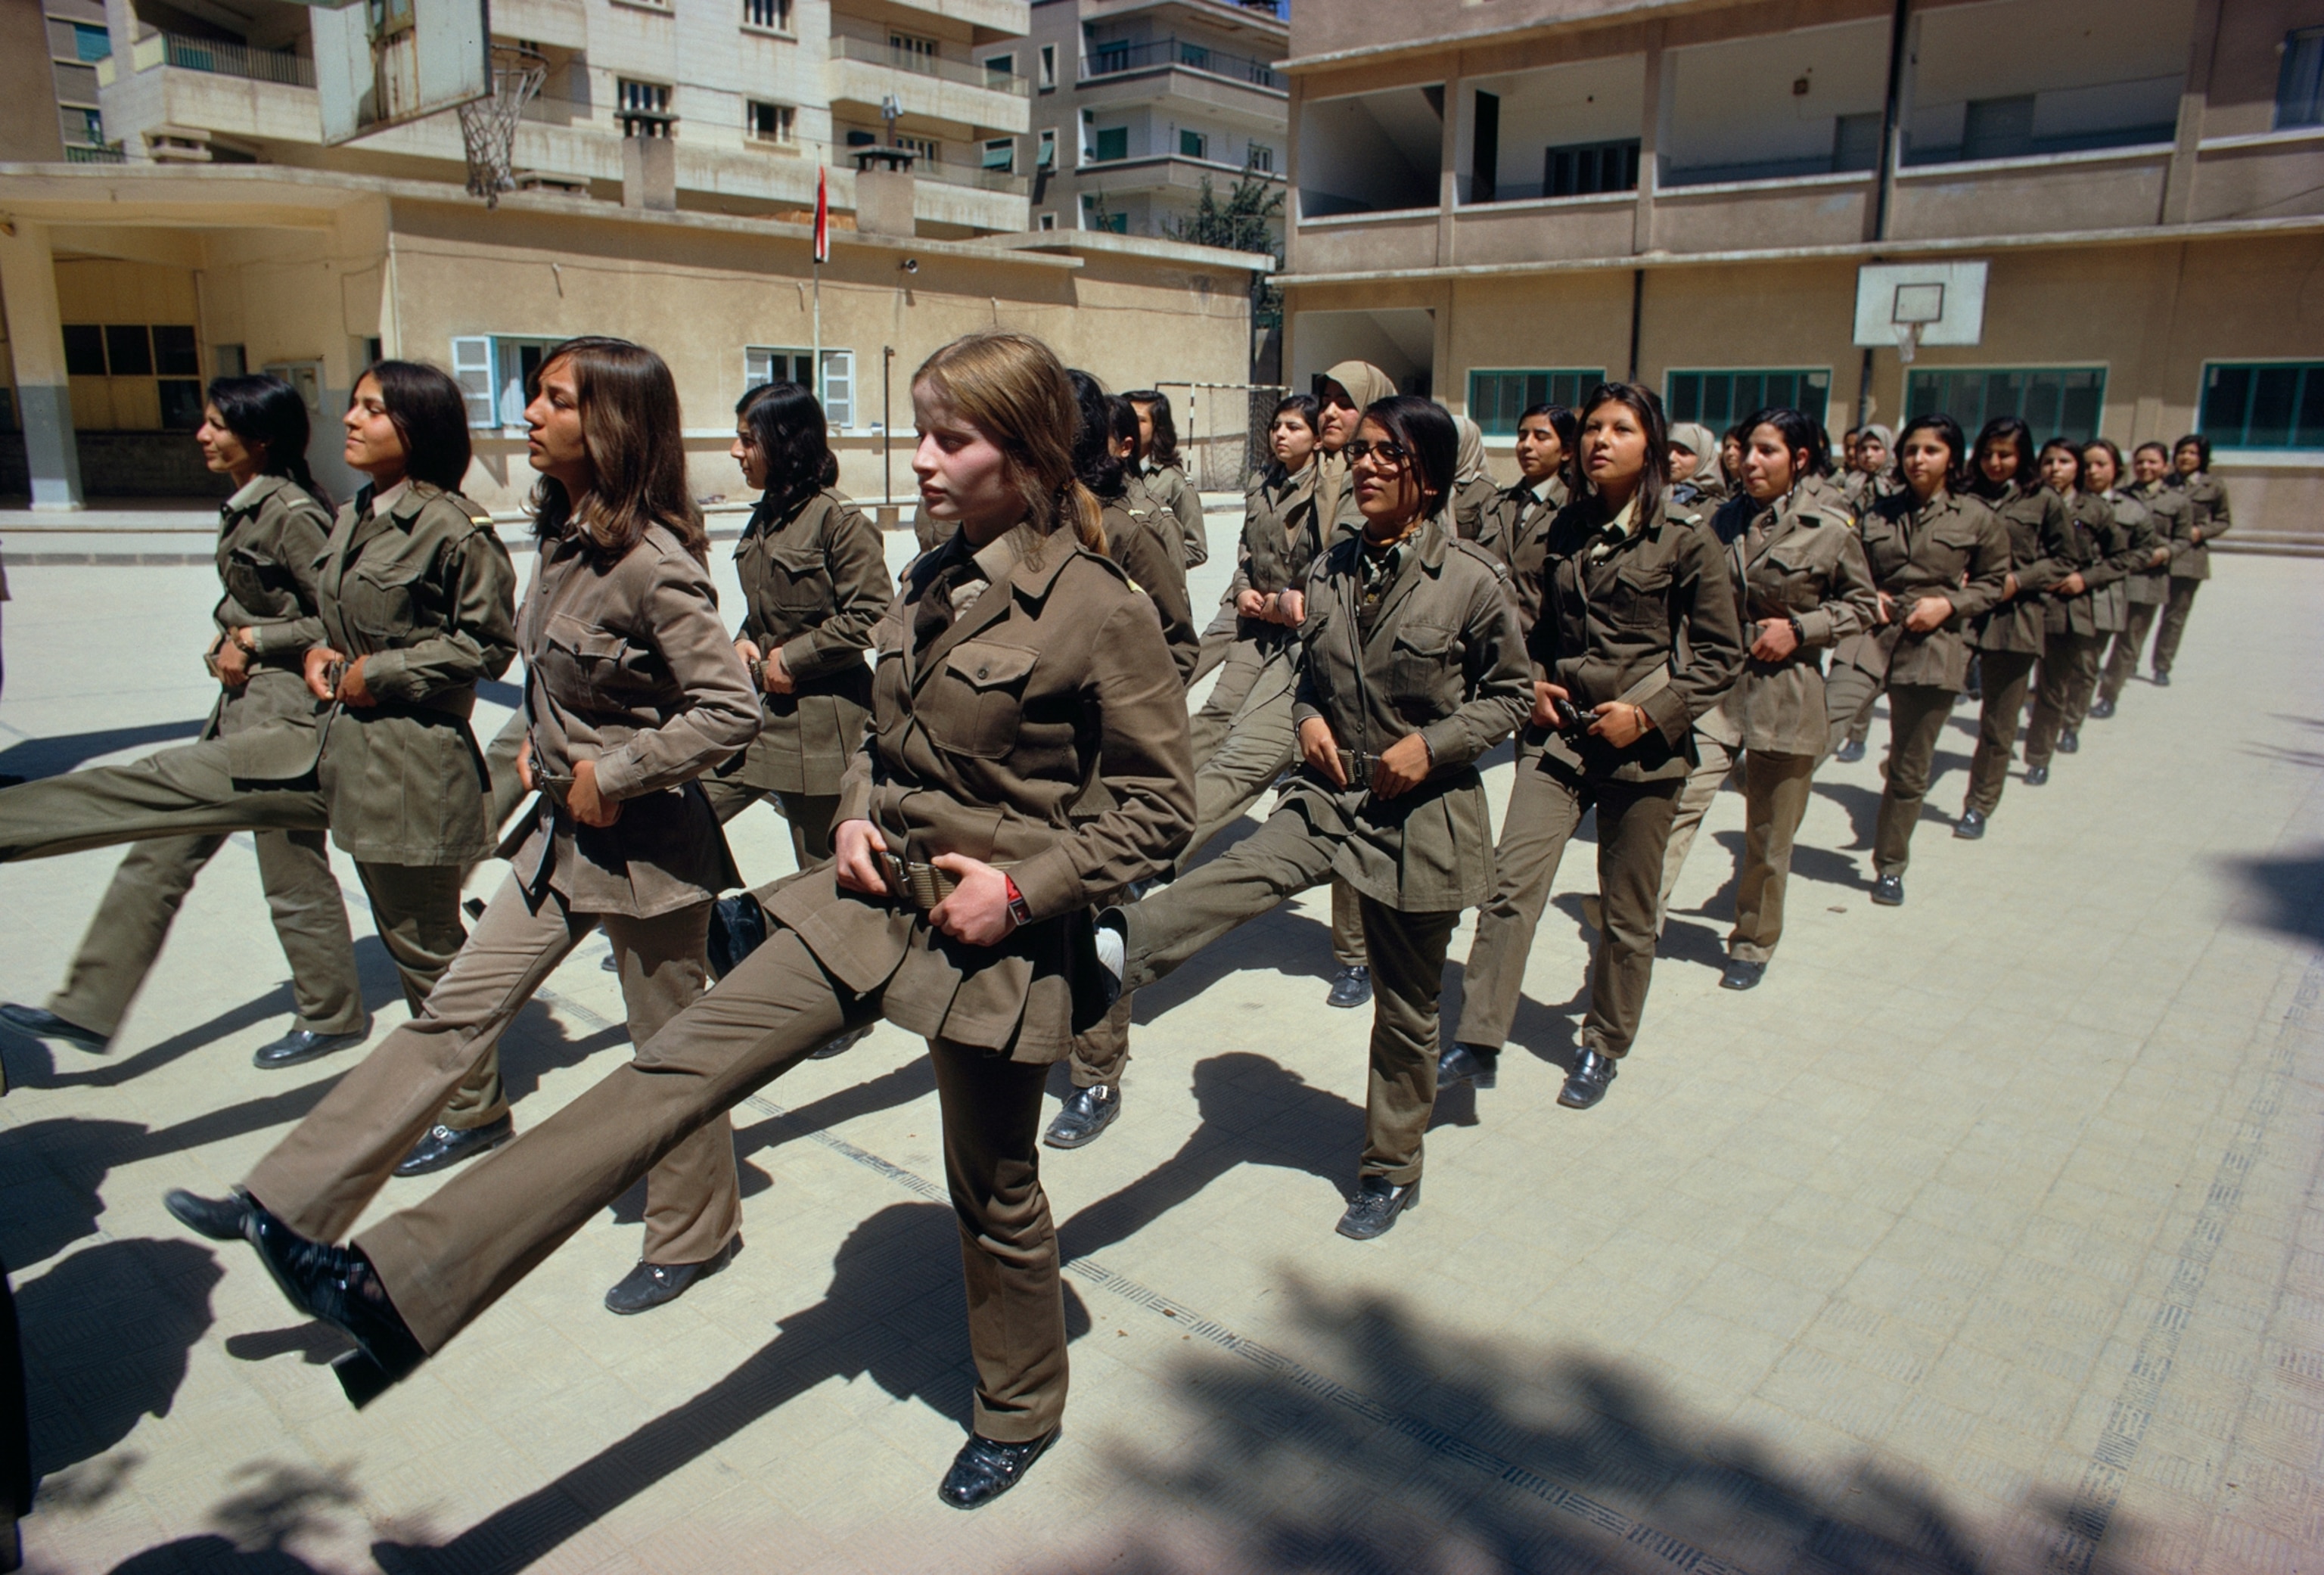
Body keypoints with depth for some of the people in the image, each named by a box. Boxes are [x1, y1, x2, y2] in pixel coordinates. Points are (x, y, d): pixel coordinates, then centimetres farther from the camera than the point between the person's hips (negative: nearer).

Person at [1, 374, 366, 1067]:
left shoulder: (291, 512, -17)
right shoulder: (244, 508, 11)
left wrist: (254, 641, -13)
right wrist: (228, 644, 6)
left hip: (284, 711, -10)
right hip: (239, 704, 10)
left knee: (293, 872, 3)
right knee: (164, 850, 13)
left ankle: (332, 1016, 21)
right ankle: (87, 1009, 22)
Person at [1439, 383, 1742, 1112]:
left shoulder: (1687, 540, -6)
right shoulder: (1566, 528, 8)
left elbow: (1720, 656, -3)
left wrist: (1649, 714, -14)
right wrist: (1534, 684, 2)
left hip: (1643, 745, -3)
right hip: (1558, 731, 3)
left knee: (1626, 913, 9)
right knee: (1511, 882, -10)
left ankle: (1602, 1048, 27)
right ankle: (1478, 1043, -6)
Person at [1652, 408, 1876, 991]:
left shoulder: (1831, 528, -5)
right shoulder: (1728, 519, 4)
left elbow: (1863, 603, 4)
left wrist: (1801, 628, -10)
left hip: (1785, 696, -2)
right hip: (1716, 684, 2)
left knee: (1768, 838, 9)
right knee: (1677, 801, -15)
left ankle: (1753, 944, 27)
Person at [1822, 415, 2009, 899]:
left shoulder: (1977, 519, 3)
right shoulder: (1878, 513, 9)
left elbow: (1994, 583, 9)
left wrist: (1950, 604, -9)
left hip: (1932, 648, -1)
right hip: (1869, 639, 1)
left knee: (1910, 772, 10)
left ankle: (1890, 868, 25)